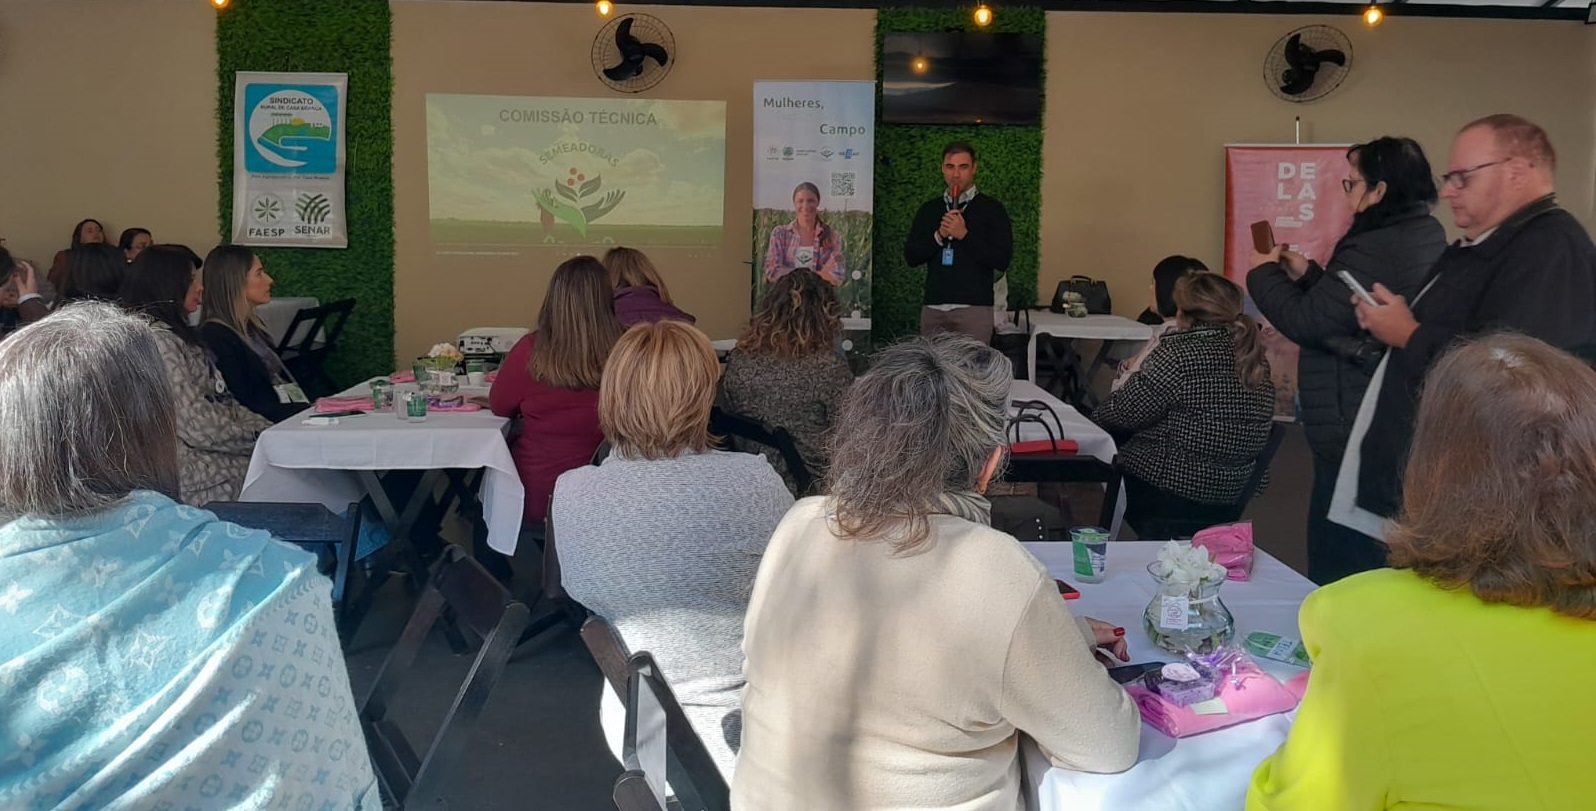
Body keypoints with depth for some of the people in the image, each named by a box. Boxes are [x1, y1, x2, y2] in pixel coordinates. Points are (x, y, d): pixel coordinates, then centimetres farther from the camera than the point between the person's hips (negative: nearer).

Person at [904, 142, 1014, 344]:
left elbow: (1002, 261, -6)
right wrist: (939, 236, -7)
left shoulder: (991, 208, 3)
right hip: (933, 307, 3)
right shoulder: (928, 210, 14)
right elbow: (910, 257, 8)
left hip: (974, 308, -3)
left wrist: (965, 235, -13)